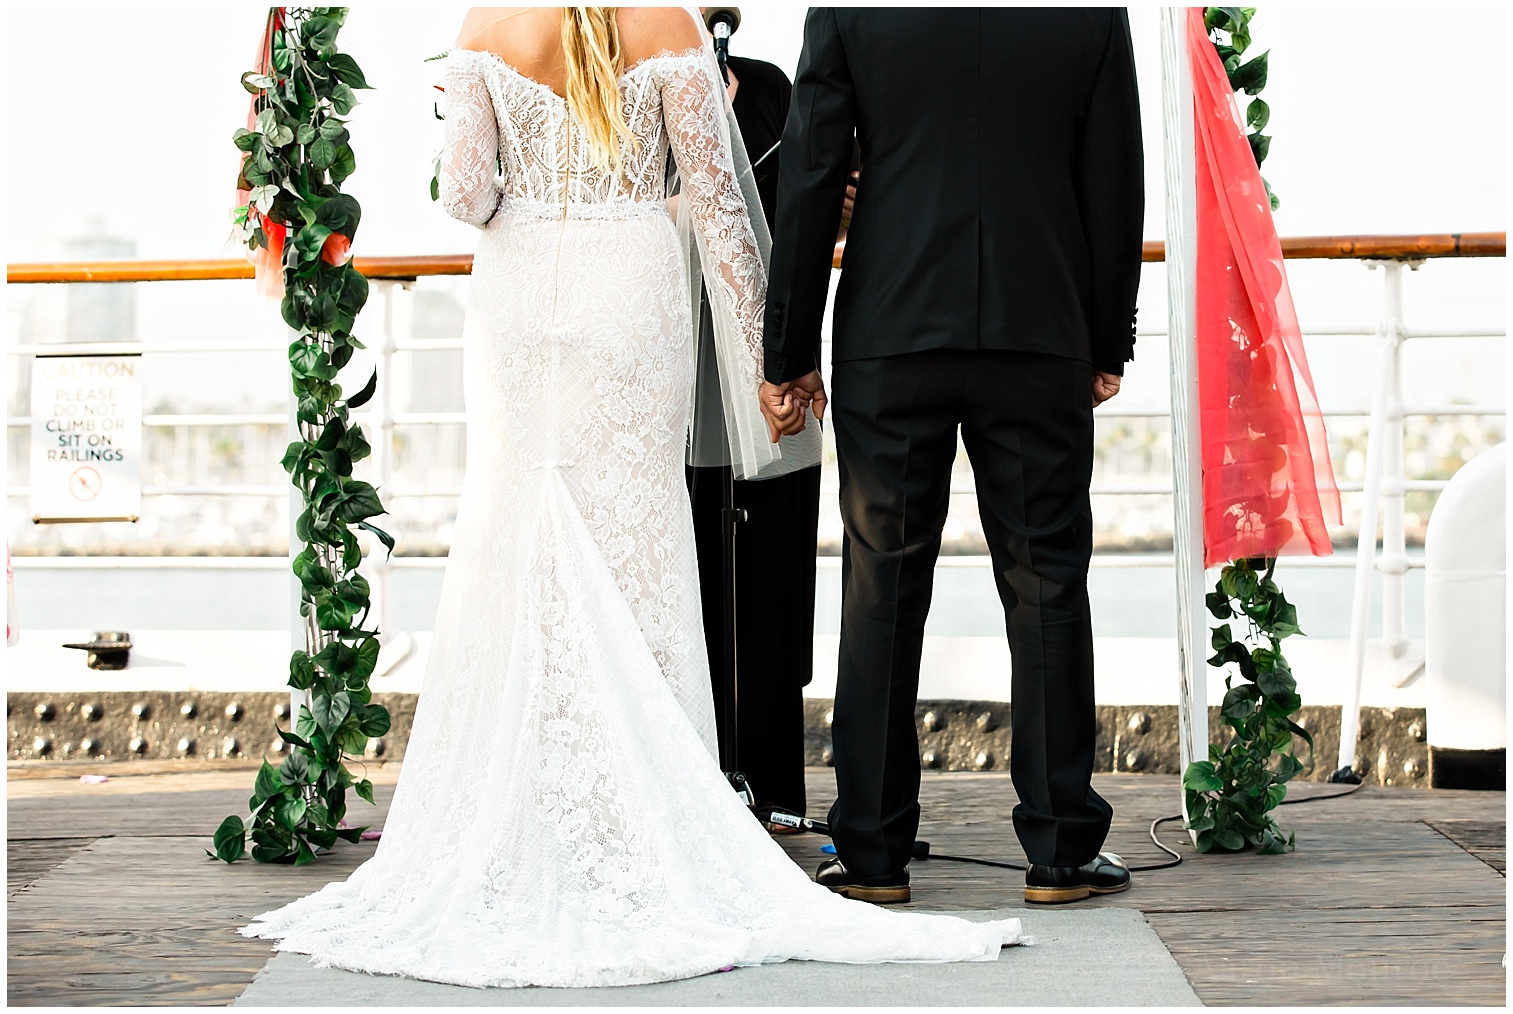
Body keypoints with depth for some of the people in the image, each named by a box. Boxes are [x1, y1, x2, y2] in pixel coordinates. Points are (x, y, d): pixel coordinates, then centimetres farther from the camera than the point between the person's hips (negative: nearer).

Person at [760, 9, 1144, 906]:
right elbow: (1116, 186, 3)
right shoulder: (1095, 16, -1)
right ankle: (1061, 848, 10)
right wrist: (1109, 347, 12)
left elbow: (808, 186, -2)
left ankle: (873, 851, 9)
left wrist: (789, 356, 4)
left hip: (889, 340, 0)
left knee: (882, 589, 6)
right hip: (1041, 338, 1)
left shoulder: (845, 14, -3)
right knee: (1047, 587, 6)